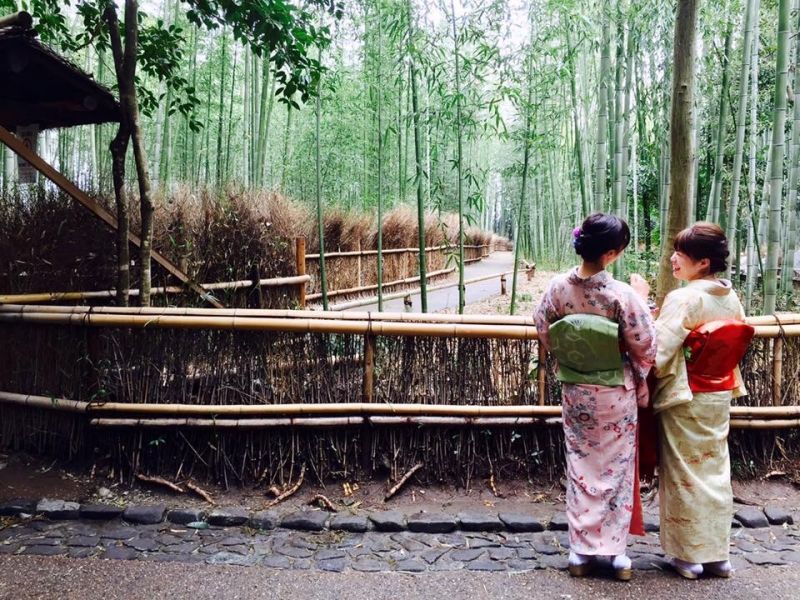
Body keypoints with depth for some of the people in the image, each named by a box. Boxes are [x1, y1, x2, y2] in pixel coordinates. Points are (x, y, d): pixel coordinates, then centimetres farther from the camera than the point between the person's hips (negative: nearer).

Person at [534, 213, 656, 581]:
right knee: (616, 468, 13)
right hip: (615, 394, -3)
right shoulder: (622, 294, -22)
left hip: (576, 391, 3)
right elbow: (645, 346, -11)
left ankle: (581, 550, 22)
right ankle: (615, 550, 22)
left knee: (581, 466, 15)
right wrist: (642, 301, 0)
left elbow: (544, 334, 1)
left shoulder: (558, 287, -10)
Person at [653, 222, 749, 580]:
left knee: (686, 474, 5)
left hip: (685, 400, -7)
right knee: (716, 471, 15)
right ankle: (718, 554, 25)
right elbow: (741, 344, 12)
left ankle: (689, 555, 15)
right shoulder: (731, 297, 3)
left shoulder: (683, 299, -20)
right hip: (720, 398, 7)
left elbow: (657, 351, -25)